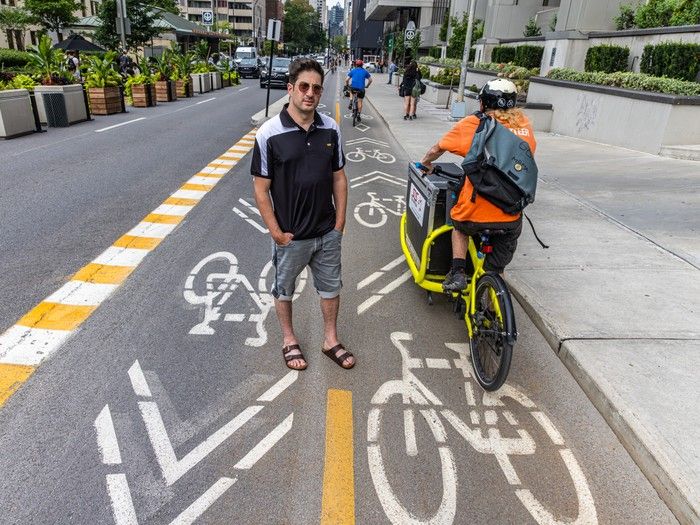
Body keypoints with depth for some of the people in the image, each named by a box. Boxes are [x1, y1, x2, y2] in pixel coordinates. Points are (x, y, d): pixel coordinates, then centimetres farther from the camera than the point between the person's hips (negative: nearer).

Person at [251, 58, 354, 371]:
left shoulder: (331, 129, -3)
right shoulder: (269, 134, -15)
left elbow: (339, 177, 5)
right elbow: (261, 189, -12)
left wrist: (339, 222, 2)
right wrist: (277, 233, -12)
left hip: (328, 233, 4)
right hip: (290, 236, -3)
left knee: (330, 287, 18)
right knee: (284, 289, 16)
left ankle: (330, 340, 40)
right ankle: (289, 340, 41)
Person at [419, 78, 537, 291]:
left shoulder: (473, 124, -2)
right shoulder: (525, 125, 6)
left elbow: (437, 149, 10)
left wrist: (426, 162, 31)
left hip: (476, 212, -2)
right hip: (510, 218, 2)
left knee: (460, 228, 32)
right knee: (495, 271, 22)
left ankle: (457, 273, 18)